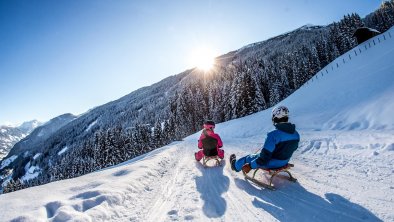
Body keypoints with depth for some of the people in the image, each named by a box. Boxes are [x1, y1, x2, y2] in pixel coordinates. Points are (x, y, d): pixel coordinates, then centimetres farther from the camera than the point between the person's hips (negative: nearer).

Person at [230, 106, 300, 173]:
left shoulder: (273, 135, -32)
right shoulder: (296, 134, -9)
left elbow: (265, 156, -29)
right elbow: (293, 148, 10)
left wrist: (250, 166, -17)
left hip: (271, 164, -6)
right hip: (284, 162, 7)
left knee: (249, 158, 18)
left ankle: (235, 165, 46)